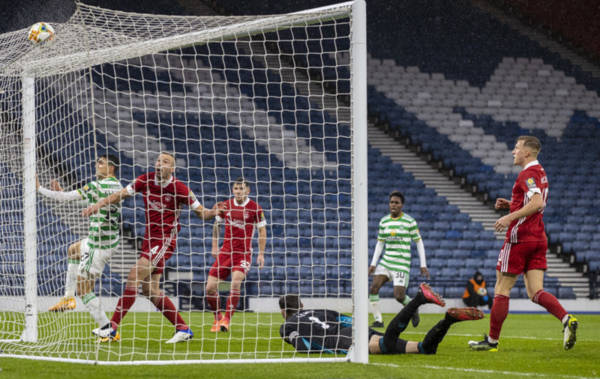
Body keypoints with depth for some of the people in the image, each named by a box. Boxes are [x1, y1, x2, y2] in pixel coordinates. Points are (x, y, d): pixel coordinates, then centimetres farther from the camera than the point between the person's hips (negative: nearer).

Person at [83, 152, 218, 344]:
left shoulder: (179, 189, -10)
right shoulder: (146, 180, 2)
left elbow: (201, 212, -2)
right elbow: (121, 194, 10)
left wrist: (214, 212, -23)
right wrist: (100, 204, -3)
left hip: (165, 240, -7)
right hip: (149, 239, 7)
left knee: (134, 276, -17)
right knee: (150, 290, 4)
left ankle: (112, 327, -15)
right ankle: (183, 329, 14)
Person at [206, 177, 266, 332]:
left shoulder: (255, 208, -5)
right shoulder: (225, 205, 4)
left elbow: (262, 231, 2)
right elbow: (217, 224, 19)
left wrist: (261, 254, -2)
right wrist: (214, 246, 16)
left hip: (244, 252, -4)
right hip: (225, 251, 4)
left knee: (235, 283, -27)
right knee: (210, 288, -4)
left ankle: (226, 320, -18)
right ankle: (218, 317, 20)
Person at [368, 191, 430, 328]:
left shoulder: (410, 222, -5)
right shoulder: (384, 222, 8)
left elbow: (419, 242, 1)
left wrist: (423, 265, -2)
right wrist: (373, 264, 8)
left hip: (402, 264, -4)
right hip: (386, 261, 4)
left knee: (399, 296, -12)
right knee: (373, 288, -13)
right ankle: (378, 320, -4)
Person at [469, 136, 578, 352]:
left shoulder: (528, 174, -13)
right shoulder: (540, 173, 18)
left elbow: (537, 203, -28)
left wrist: (510, 217, -26)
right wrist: (511, 205, 17)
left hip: (520, 238, -9)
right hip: (538, 239, 9)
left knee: (502, 289, 1)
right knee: (536, 292, 1)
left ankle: (492, 340, 6)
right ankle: (567, 320, -21)